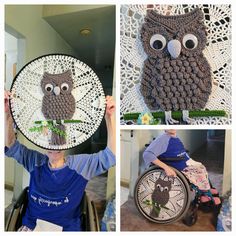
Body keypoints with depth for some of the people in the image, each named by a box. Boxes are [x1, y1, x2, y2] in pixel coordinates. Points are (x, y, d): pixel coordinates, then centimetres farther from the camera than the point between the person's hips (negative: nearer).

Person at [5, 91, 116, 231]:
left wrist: (110, 117, -34)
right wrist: (8, 114, -27)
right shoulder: (36, 161, -4)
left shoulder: (79, 164, -13)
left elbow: (110, 155, -22)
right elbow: (11, 146, -10)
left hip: (67, 228, -1)